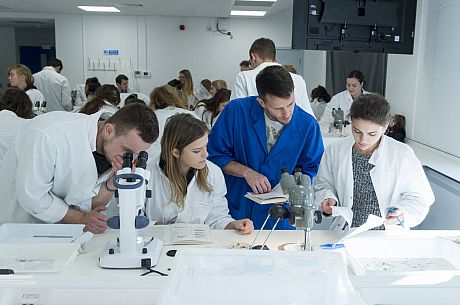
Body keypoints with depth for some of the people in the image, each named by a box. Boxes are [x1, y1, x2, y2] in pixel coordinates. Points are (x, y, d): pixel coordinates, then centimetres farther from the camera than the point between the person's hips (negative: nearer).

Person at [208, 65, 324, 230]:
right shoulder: (236, 111, -9)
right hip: (235, 209, -1)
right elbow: (214, 154, -2)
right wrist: (246, 172, -14)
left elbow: (311, 169, 7)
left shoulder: (308, 125, -5)